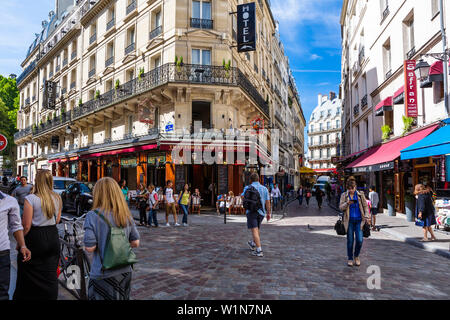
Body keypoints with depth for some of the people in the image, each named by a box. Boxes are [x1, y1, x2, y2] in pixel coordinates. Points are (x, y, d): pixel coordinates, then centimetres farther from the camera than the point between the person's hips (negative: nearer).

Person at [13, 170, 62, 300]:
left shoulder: (31, 199, -14)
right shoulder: (57, 198, 1)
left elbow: (27, 225, -14)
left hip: (35, 237, -4)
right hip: (53, 237, 4)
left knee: (27, 275, 13)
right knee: (50, 273, 14)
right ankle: (50, 296, 20)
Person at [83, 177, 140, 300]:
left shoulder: (93, 215, -15)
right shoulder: (126, 215, -2)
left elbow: (90, 247, -16)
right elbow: (135, 243, 1)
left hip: (102, 275, -4)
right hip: (125, 272, 4)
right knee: (122, 297, 21)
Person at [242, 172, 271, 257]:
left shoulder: (247, 188, -2)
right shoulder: (264, 188, 5)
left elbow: (243, 199, -5)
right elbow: (267, 202, 3)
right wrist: (268, 213, 9)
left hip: (251, 211, -4)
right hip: (261, 212, 4)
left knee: (254, 231, -6)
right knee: (257, 229, 22)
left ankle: (259, 251, -12)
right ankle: (253, 244, 42)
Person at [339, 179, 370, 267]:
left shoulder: (360, 195, 4)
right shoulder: (344, 195, 3)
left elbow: (365, 206, 7)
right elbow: (341, 207, -2)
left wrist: (366, 216, -5)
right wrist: (347, 203, -21)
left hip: (359, 220, 0)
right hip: (349, 221, 0)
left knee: (359, 240, -6)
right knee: (350, 240, 4)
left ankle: (356, 256, 20)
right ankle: (350, 259, 19)